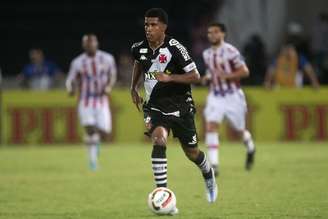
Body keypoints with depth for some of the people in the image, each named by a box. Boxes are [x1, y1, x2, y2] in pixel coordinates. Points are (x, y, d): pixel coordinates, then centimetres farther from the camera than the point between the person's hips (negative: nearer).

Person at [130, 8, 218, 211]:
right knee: (158, 143, -24)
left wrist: (169, 78, -29)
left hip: (179, 106, -2)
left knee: (192, 152, 13)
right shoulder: (140, 49, -3)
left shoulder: (174, 48, -19)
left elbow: (195, 76, -19)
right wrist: (134, 88, 18)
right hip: (155, 106, 2)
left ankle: (209, 176, 48)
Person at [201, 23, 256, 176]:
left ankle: (250, 149, 44)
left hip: (233, 96, -4)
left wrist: (226, 76, -25)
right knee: (211, 127, -17)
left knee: (240, 130, 10)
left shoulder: (230, 51, -14)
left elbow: (245, 71, -13)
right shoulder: (207, 54, 7)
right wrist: (207, 77, 1)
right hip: (215, 97, 4)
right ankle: (214, 164, -20)